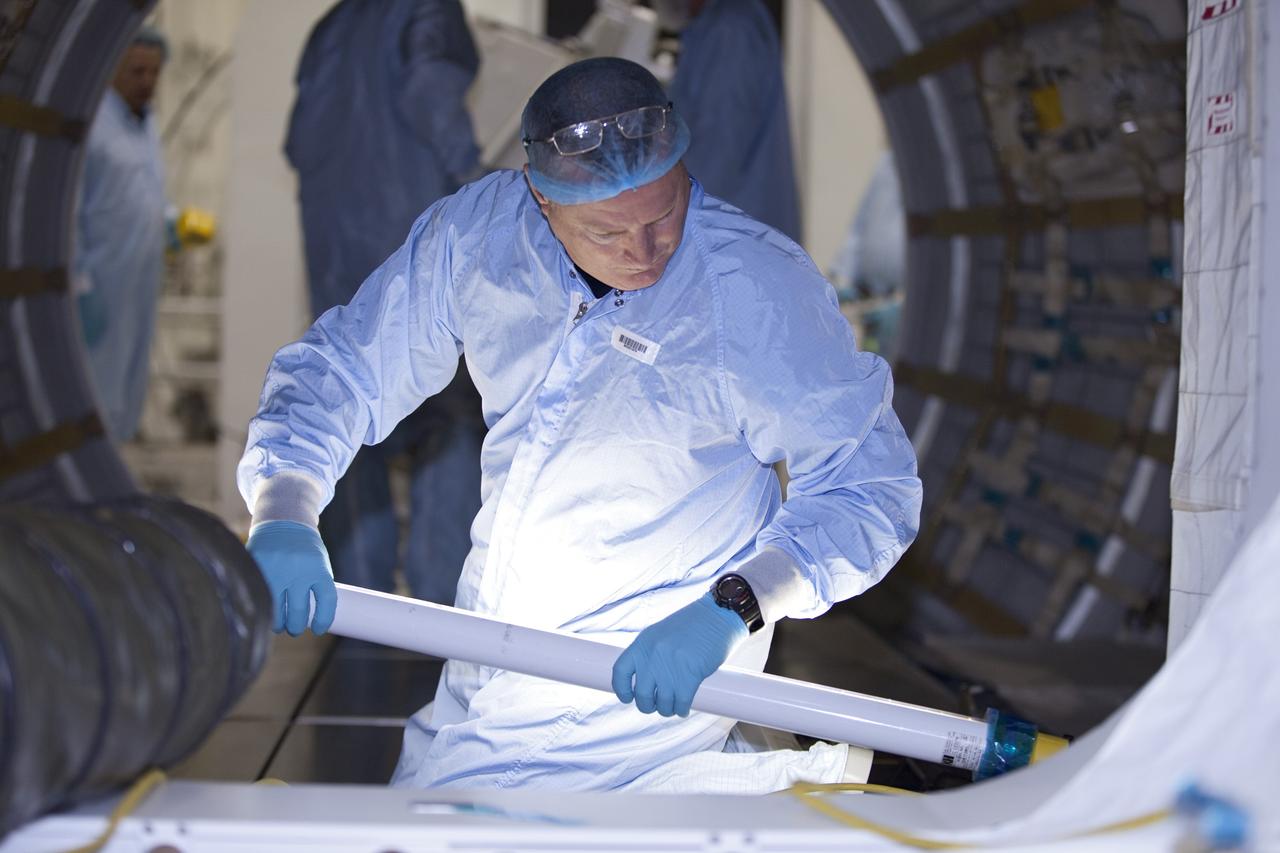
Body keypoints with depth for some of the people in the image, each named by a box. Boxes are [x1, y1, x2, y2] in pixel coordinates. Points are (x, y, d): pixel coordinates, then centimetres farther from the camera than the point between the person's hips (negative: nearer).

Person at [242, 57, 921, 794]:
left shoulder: (763, 288, -23)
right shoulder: (476, 231, -11)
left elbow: (872, 488, -20)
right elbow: (342, 368, -1)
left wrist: (730, 608, -34)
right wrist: (283, 516, -19)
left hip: (654, 677, -6)